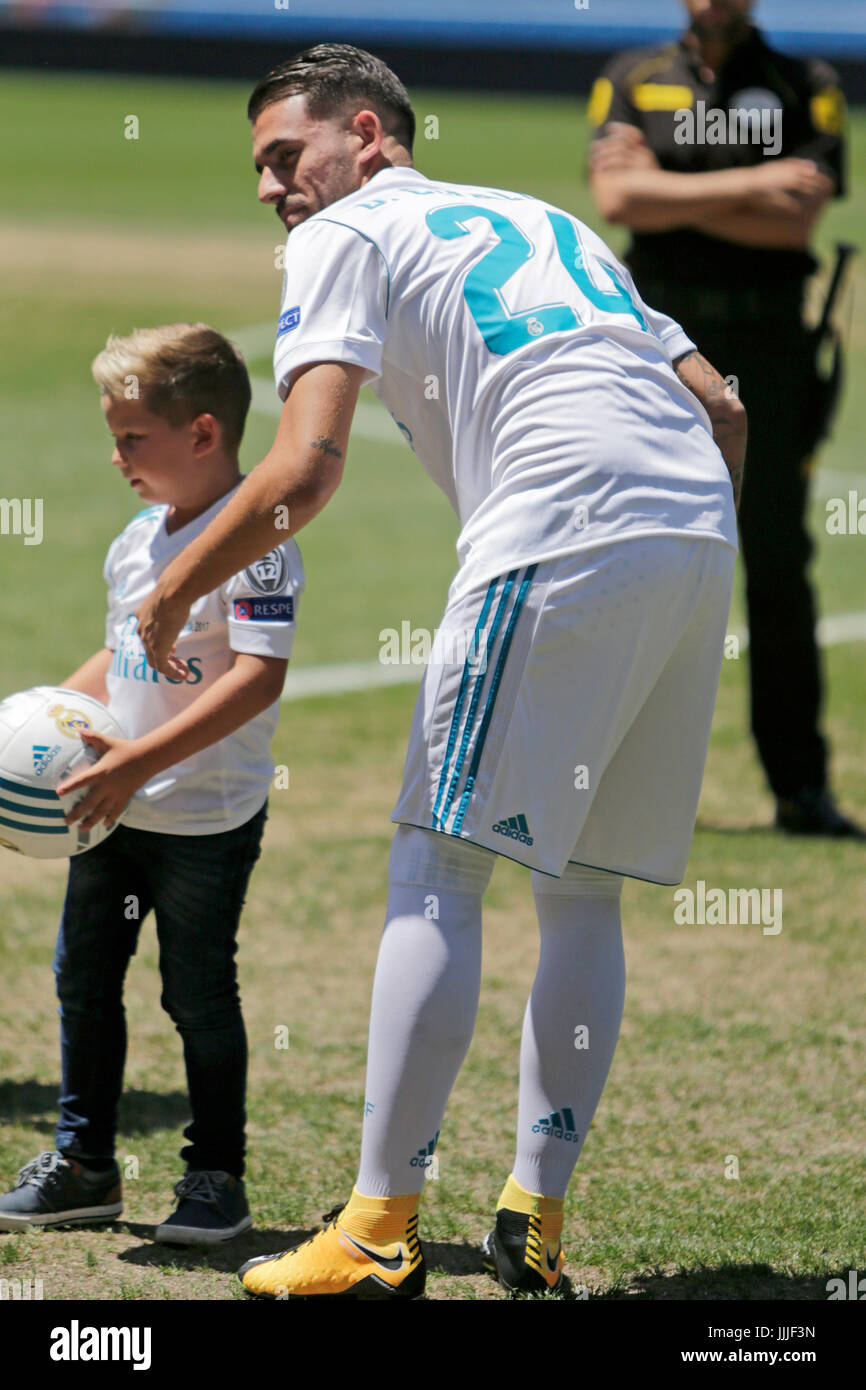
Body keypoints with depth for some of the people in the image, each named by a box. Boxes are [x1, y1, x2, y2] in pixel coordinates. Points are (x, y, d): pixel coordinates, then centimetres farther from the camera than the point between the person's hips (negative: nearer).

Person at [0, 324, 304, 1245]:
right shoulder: (135, 542, 10)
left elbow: (259, 678, -26)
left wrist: (139, 760, -30)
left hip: (207, 820, -8)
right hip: (115, 811, 8)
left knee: (198, 993, 1)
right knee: (83, 978, 11)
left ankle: (217, 1176, 15)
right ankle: (84, 1162, 23)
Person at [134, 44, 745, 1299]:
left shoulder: (348, 238, 9)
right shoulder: (544, 222, 31)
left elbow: (307, 468, -6)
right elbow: (724, 412, 23)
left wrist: (174, 591, 6)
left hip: (560, 537, -7)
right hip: (702, 535, 7)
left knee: (436, 872, -2)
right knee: (583, 891, 15)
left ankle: (379, 1233, -6)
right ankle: (536, 1219, 13)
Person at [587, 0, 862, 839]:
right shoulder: (631, 81, 9)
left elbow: (798, 219, -9)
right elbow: (617, 198, -9)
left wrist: (670, 195, -9)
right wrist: (750, 185, -12)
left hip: (765, 355, -1)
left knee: (778, 566, -3)